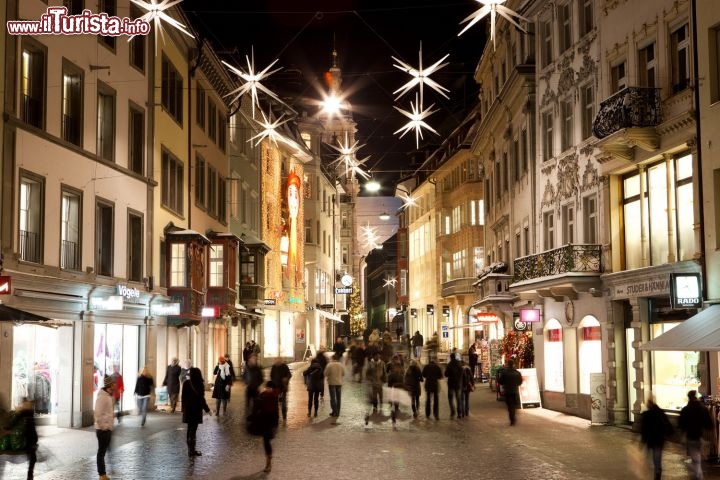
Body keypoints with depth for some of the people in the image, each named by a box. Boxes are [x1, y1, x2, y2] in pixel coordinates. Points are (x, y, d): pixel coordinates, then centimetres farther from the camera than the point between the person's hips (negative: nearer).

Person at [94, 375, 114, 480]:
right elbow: (98, 414, -22)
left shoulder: (109, 396, 11)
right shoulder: (102, 397, -19)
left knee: (103, 451, 15)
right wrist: (103, 427, -18)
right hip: (103, 429, -9)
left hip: (108, 428, 9)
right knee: (101, 452, -1)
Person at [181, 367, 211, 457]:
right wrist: (207, 409, -4)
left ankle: (191, 450, 19)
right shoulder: (199, 384, -15)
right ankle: (191, 451, 0)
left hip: (187, 409, 5)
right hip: (196, 409, -4)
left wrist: (183, 408, 11)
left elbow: (184, 397, 1)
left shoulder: (186, 383, -3)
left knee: (190, 429, 13)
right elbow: (200, 398, -14)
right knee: (193, 430, -1)